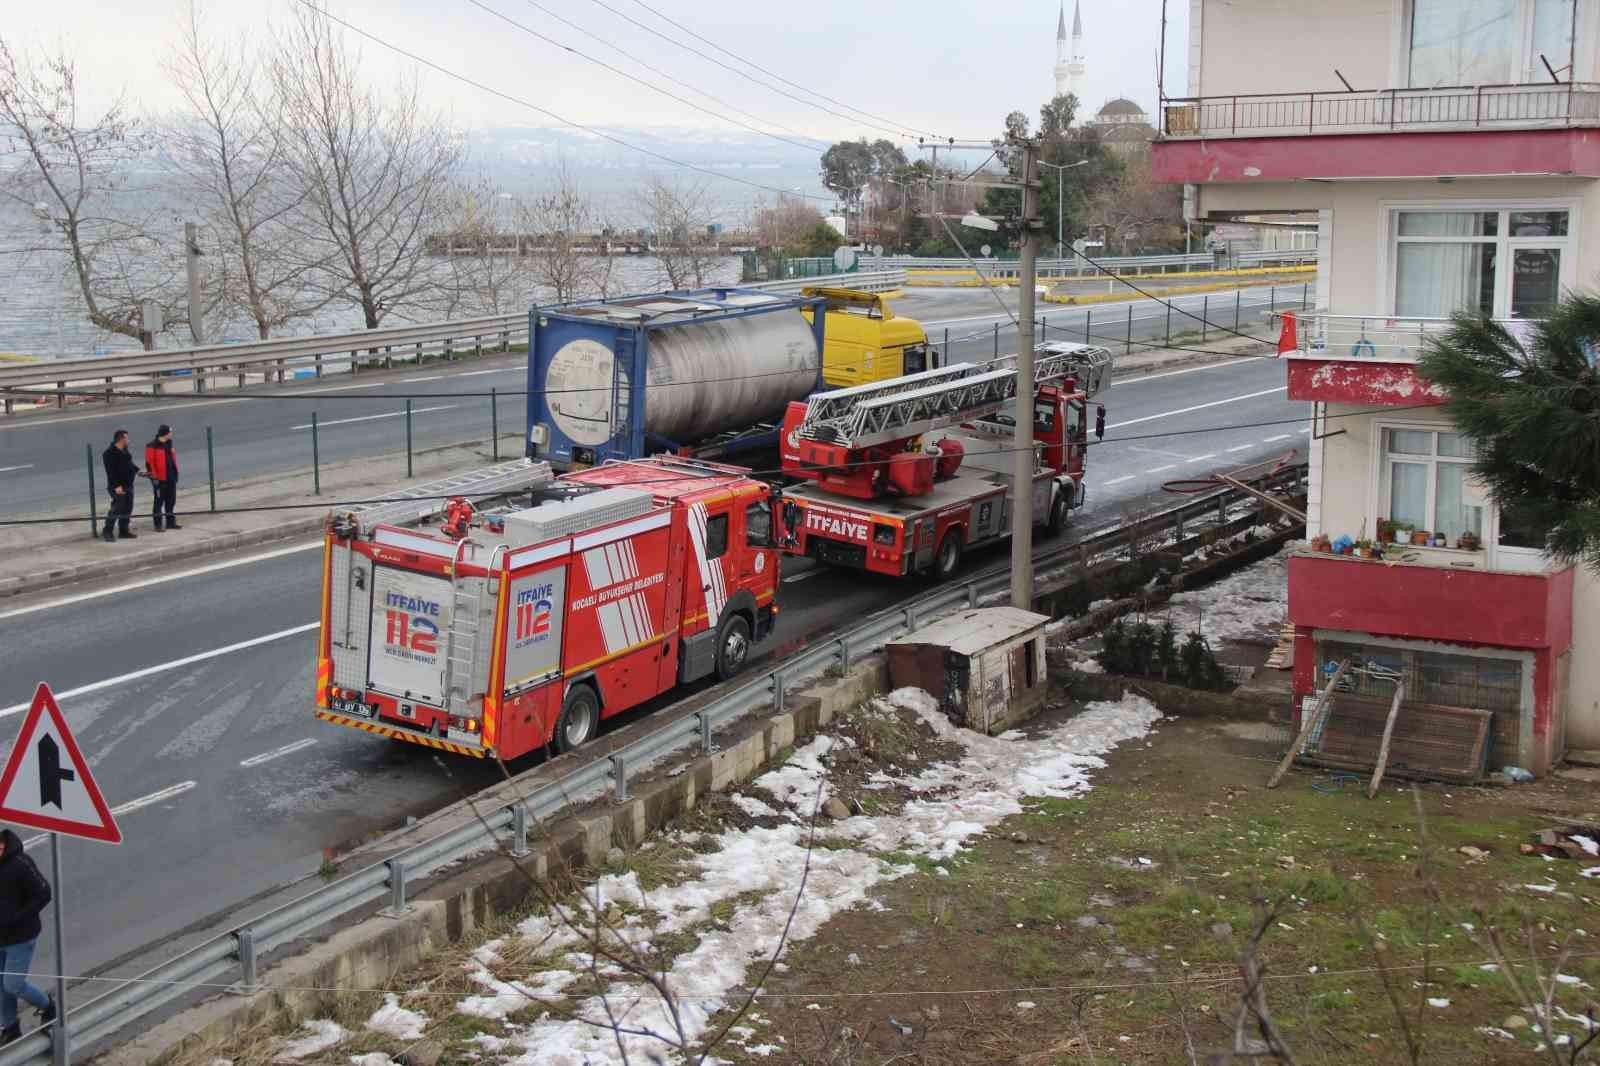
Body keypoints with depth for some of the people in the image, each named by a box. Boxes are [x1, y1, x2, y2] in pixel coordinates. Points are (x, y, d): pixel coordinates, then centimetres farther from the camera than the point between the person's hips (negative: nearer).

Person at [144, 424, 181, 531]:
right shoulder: (152, 446, -13)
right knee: (159, 501, 0)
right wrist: (153, 476, -17)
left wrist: (175, 473, 18)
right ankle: (158, 524, 5)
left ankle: (170, 522, 23)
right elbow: (149, 463, -15)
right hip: (160, 479, -8)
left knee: (171, 500, 13)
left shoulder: (168, 444, 12)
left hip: (171, 478, 8)